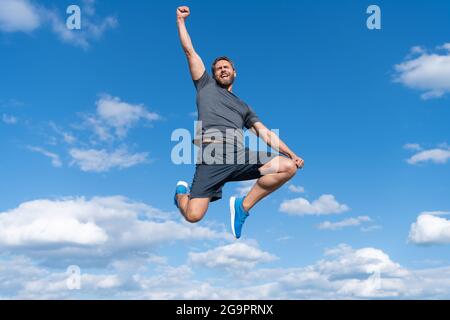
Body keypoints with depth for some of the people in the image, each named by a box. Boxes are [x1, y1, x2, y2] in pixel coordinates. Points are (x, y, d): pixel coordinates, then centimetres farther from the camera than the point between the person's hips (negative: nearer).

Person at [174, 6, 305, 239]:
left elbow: (266, 134, 22)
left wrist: (291, 154, 11)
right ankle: (182, 192, 22)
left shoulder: (243, 107, 33)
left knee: (289, 167, -17)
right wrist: (181, 20, 21)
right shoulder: (206, 85, 25)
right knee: (193, 216, -18)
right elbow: (189, 51, 19)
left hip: (241, 156, 4)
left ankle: (243, 206, 0)